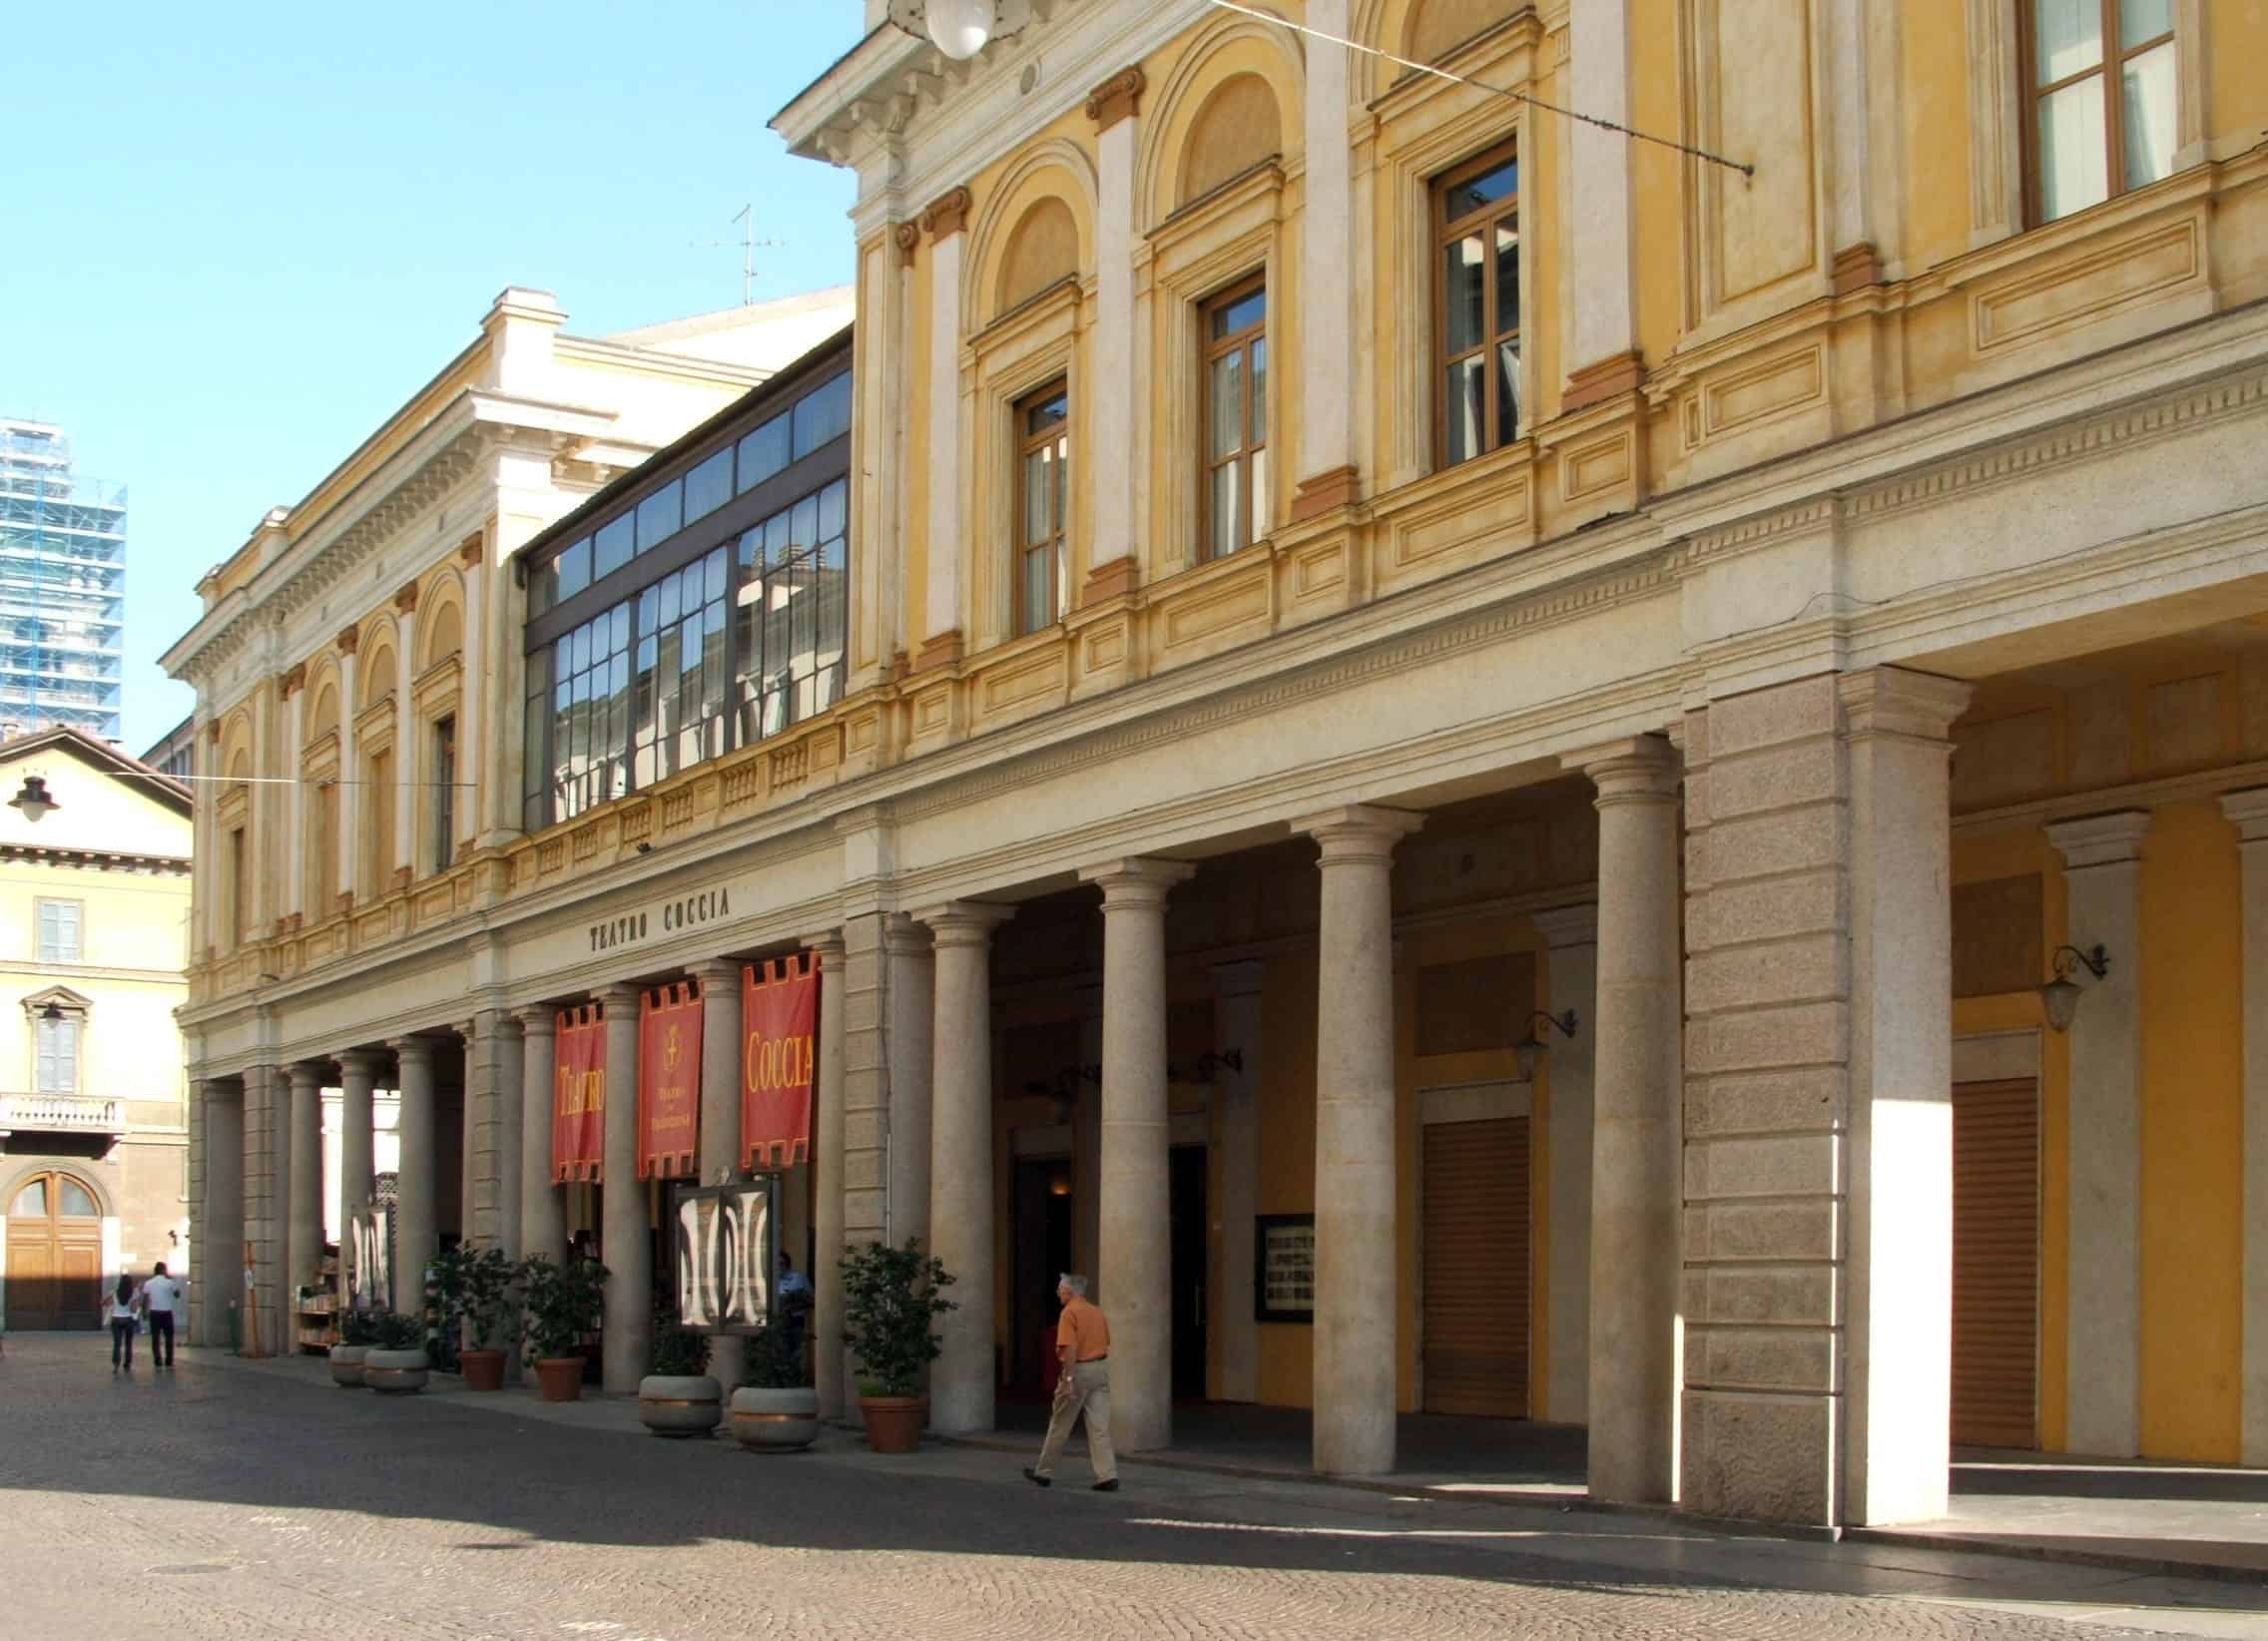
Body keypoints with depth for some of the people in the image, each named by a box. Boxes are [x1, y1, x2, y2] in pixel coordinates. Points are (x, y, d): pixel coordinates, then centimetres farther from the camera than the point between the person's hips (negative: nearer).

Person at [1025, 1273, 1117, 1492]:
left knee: (1059, 1425, 7)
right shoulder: (1098, 1313, 13)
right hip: (1101, 1369, 7)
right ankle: (1108, 1476, -8)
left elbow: (1070, 1348, -20)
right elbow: (1106, 1344, 16)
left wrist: (1068, 1379, -22)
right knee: (1099, 1427, 2)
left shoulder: (1069, 1312, -11)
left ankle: (1044, 1472, 20)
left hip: (1078, 1369, -7)